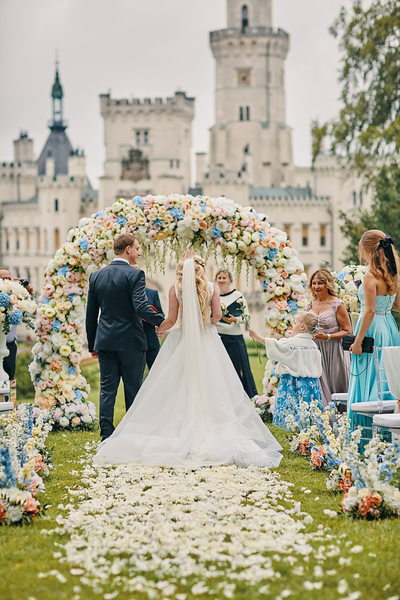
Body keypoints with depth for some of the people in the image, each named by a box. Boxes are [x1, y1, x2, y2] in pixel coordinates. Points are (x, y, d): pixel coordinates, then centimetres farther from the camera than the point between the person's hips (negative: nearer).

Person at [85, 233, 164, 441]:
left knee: (107, 390, 6)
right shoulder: (135, 274, -10)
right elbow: (141, 307, -22)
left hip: (105, 342, 4)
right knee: (133, 391, 5)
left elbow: (91, 315, 11)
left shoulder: (96, 276, 7)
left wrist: (92, 345, 17)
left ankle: (106, 436, 4)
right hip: (131, 342, -4)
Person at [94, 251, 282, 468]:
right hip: (207, 342, 1)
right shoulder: (210, 287, 1)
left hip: (181, 340, -1)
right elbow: (217, 314, -5)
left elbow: (172, 319, -7)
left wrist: (159, 329, 12)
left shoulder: (175, 288, -4)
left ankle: (180, 434, 0)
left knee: (177, 390, 3)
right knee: (209, 389, 3)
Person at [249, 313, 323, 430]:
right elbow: (318, 369, 12)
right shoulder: (313, 345, 8)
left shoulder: (291, 343, -11)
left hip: (294, 384, -6)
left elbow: (273, 345, -5)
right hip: (312, 384, 6)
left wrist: (256, 336, 4)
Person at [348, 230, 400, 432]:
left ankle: (366, 429, 0)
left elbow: (370, 311, -20)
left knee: (368, 380, -2)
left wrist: (358, 341, -17)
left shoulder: (371, 277, -15)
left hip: (373, 330, -8)